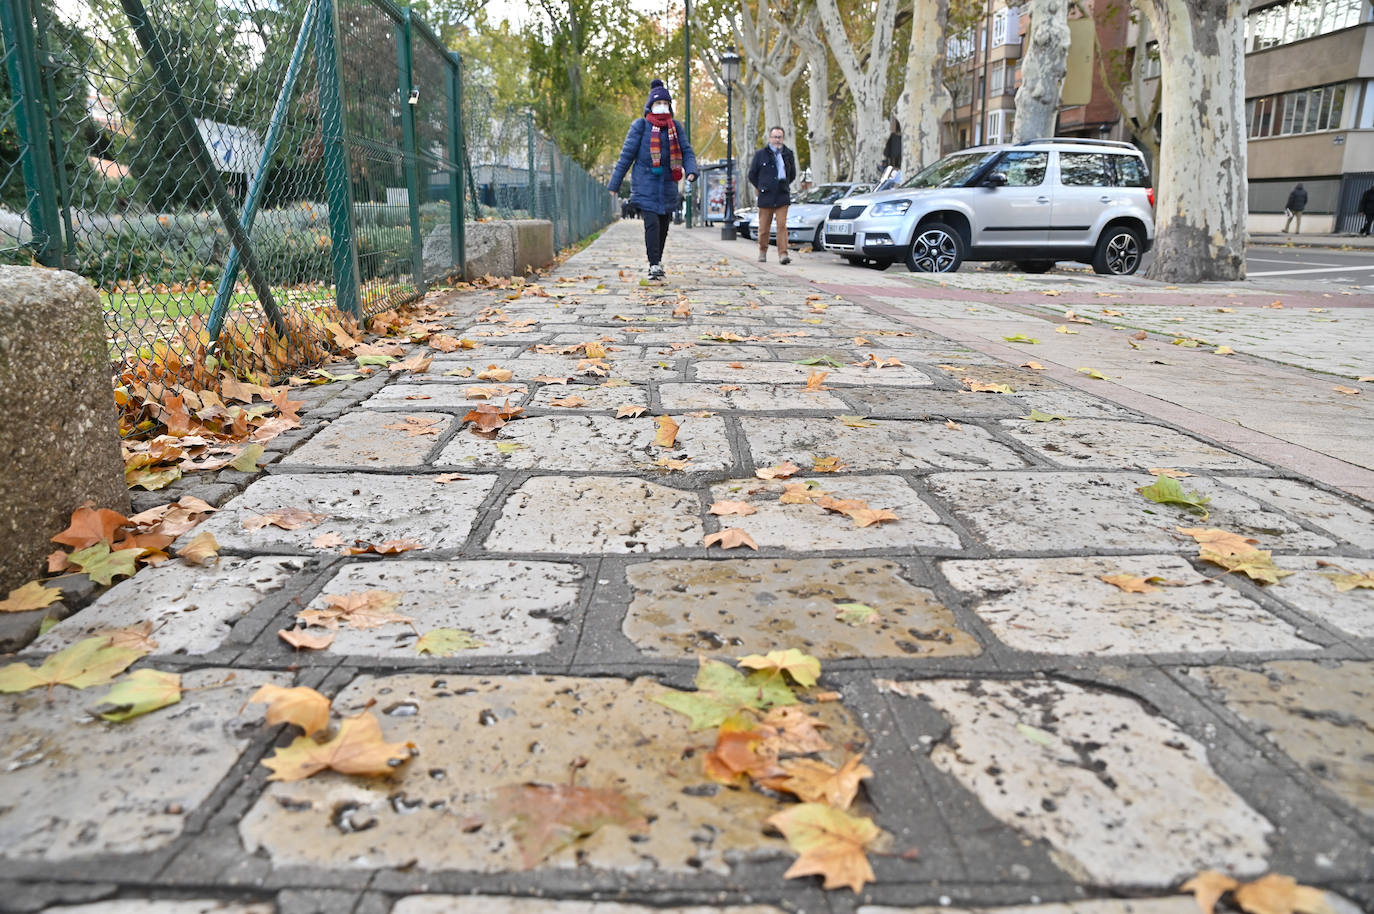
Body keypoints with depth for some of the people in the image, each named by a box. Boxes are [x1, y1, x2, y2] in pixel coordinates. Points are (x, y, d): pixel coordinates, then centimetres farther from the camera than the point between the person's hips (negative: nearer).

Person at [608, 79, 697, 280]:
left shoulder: (676, 128, 10)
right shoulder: (640, 126, 0)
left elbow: (687, 152, 8)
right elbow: (626, 155, 1)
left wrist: (691, 171, -15)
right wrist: (615, 184, 0)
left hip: (667, 186, 4)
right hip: (645, 185, -4)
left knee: (663, 225, 8)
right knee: (652, 223, -15)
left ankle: (657, 260, 25)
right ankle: (654, 265, -13)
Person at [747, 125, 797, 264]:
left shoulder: (788, 155, 10)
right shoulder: (760, 154, 4)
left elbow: (792, 175, 24)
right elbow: (752, 175, 11)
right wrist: (761, 188, 9)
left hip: (782, 197, 1)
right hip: (766, 197, -1)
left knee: (782, 225, -9)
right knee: (764, 226, 4)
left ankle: (783, 254, -12)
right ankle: (762, 252, 22)